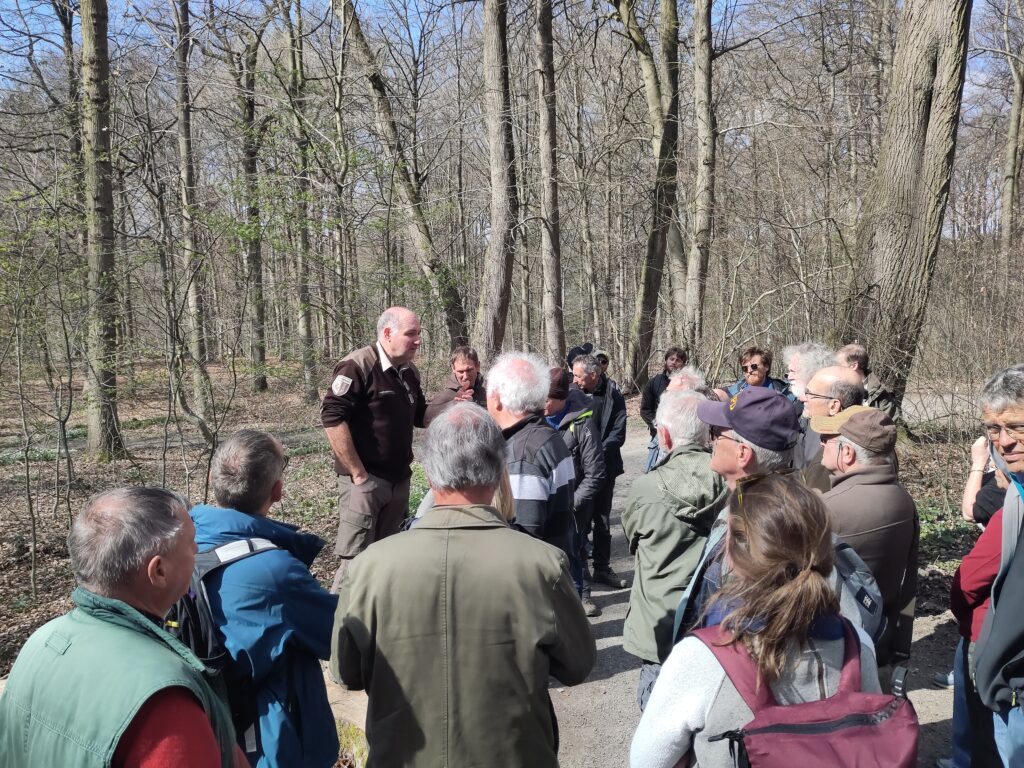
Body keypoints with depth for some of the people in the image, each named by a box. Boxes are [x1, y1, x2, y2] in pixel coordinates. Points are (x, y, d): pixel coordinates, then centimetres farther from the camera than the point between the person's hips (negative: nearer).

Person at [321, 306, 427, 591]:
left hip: (399, 480, 8)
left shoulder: (410, 372, 10)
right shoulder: (358, 366, -15)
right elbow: (332, 417, -21)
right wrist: (358, 473, -20)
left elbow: (420, 416, 21)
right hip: (365, 480, -8)